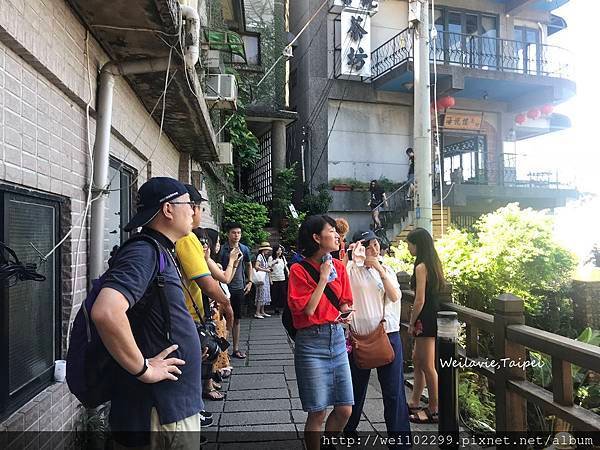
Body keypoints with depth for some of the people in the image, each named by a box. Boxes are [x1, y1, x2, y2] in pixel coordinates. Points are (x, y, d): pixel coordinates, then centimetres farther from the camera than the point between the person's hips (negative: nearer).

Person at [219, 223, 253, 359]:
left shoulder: (244, 249, 4)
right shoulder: (222, 249, -8)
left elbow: (249, 265, 19)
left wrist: (249, 282, 12)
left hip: (239, 288, 4)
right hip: (225, 288, -4)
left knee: (237, 319, 12)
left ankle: (236, 348, 21)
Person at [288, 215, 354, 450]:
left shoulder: (339, 266, 6)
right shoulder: (299, 270, -10)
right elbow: (307, 310, -15)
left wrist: (346, 313, -7)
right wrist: (323, 278, -15)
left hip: (337, 338, 6)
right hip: (312, 342, -5)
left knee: (345, 409, 10)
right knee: (317, 413, 2)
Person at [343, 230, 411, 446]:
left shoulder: (387, 270, 8)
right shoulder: (351, 269, -3)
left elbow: (395, 296, -7)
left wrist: (380, 270, -15)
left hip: (389, 334, 2)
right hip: (360, 336, -2)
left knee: (394, 388, 5)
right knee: (357, 385, 15)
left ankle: (399, 435, 19)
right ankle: (349, 427, 38)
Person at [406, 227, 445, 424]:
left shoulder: (421, 267, -18)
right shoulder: (433, 263, 9)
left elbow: (420, 300, -19)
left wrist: (411, 323, -7)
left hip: (426, 319, -10)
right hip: (434, 316, 10)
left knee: (428, 366, 3)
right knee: (417, 359, 20)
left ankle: (434, 410, 17)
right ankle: (414, 402, 31)